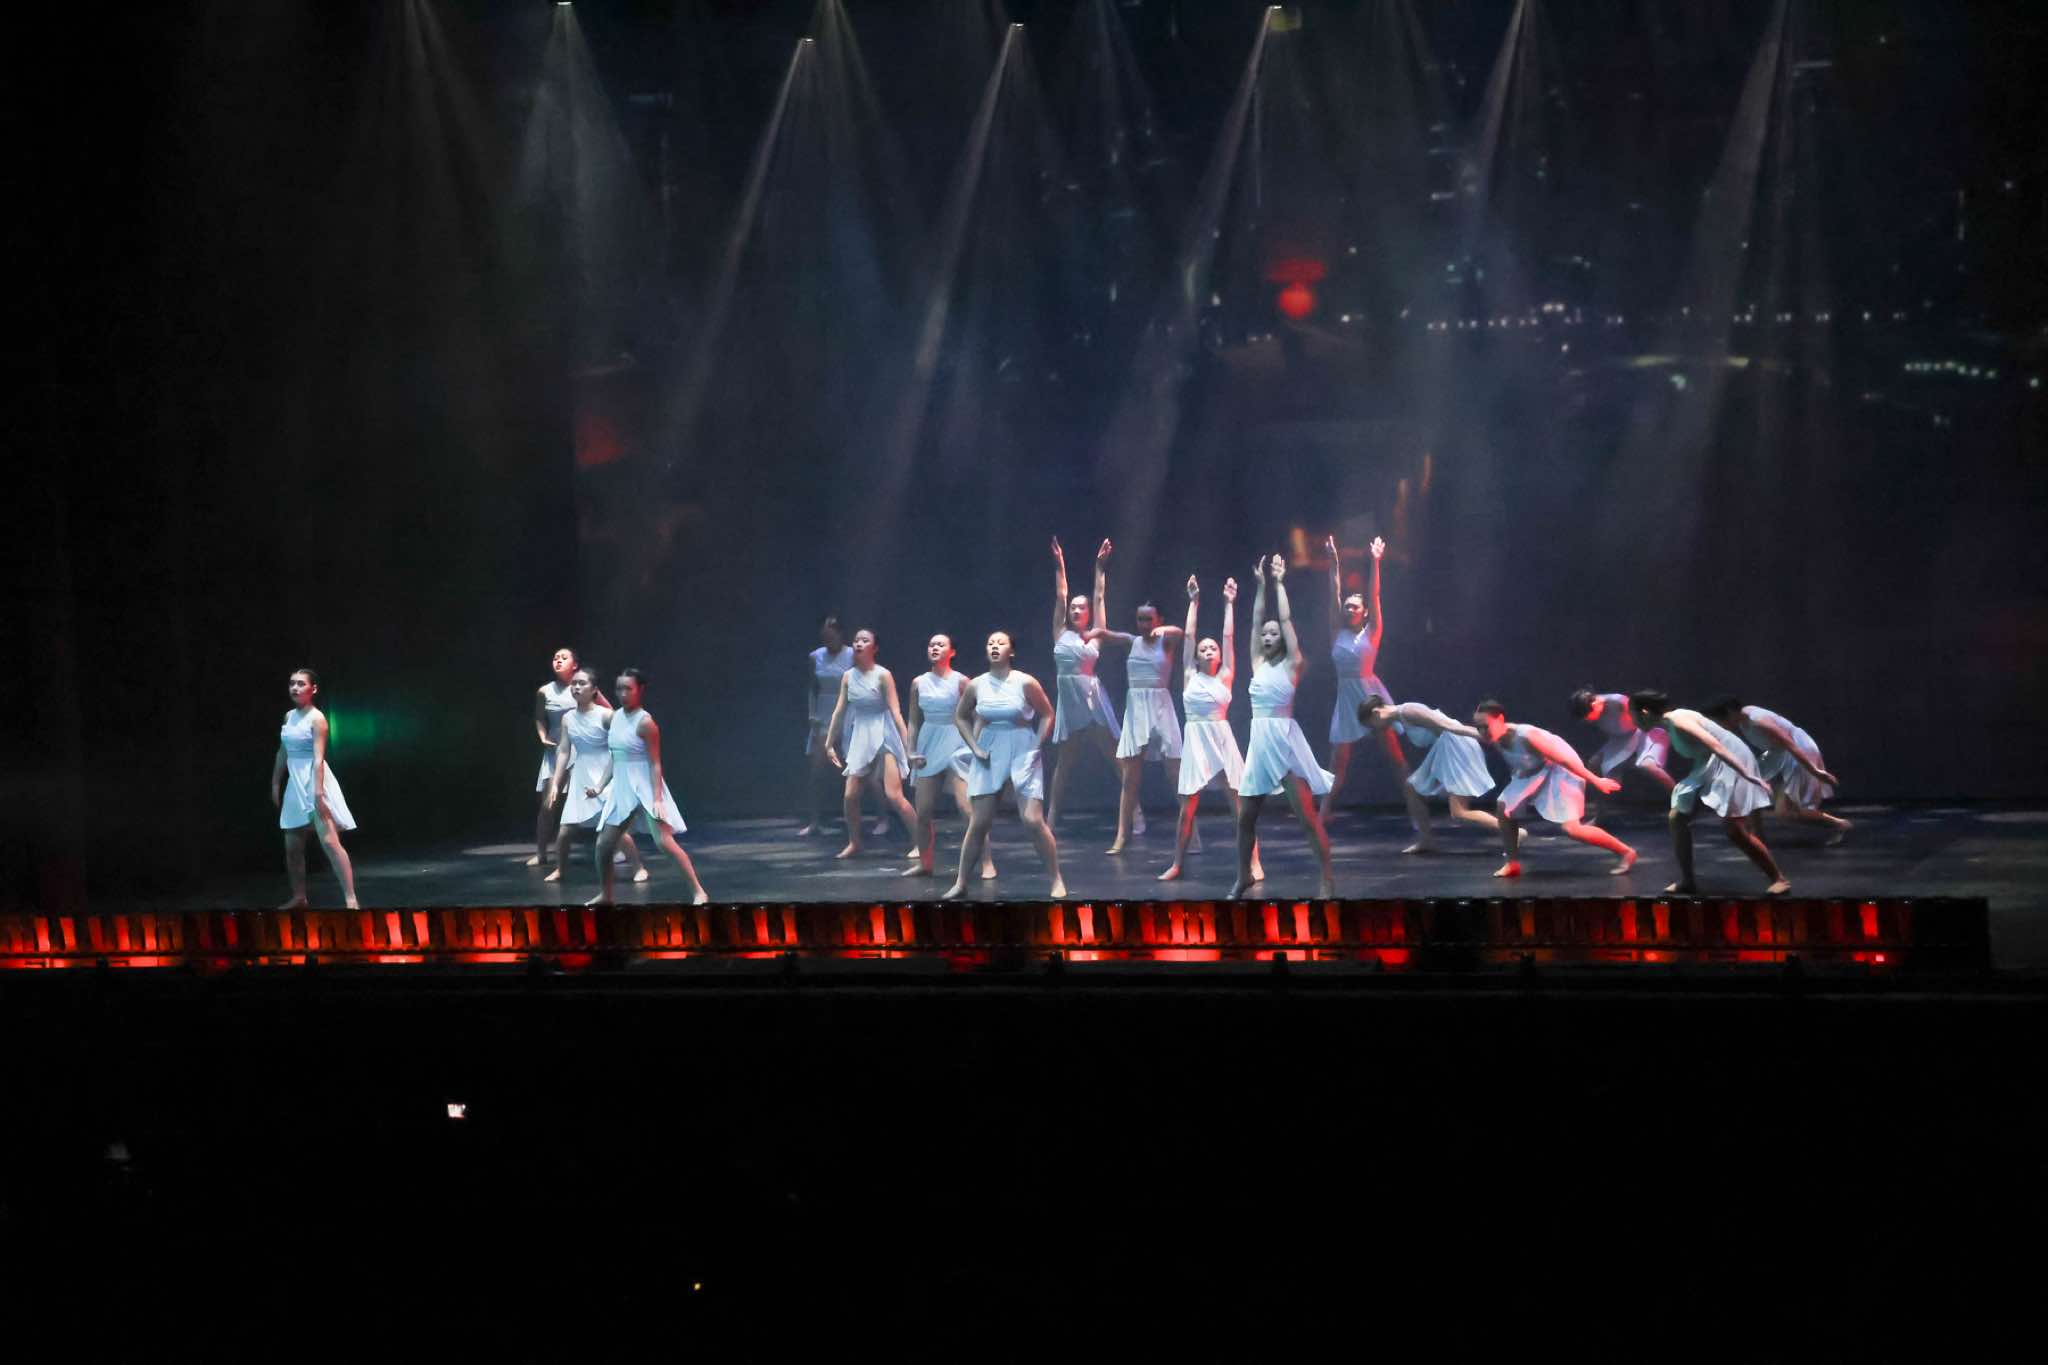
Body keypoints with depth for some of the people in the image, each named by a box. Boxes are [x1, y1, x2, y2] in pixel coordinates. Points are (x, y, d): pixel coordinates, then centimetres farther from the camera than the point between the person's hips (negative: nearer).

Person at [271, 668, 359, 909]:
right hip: (295, 784, 8)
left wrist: (318, 792, -25)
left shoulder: (316, 719, -11)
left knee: (329, 842, -15)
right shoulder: (289, 717, 12)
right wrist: (276, 783, 19)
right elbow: (283, 752, 19)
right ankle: (299, 898, 24)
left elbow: (318, 757, -18)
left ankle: (351, 899, -19)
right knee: (292, 846, 11)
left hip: (314, 782, -8)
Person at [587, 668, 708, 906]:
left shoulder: (645, 722, -14)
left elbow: (655, 763, -14)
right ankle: (605, 895, 25)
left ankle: (698, 892, -10)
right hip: (621, 788, 7)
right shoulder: (615, 717, 7)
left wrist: (657, 799, -20)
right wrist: (599, 786, 7)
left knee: (664, 841, -16)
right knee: (603, 844, 6)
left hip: (645, 787, -7)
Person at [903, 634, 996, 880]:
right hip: (929, 748, 5)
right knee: (923, 811, 4)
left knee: (968, 808, -13)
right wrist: (912, 751, 4)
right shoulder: (919, 683, 8)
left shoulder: (960, 682, -5)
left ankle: (987, 863, -9)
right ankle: (924, 862, 19)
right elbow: (914, 721, 13)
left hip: (956, 746, -5)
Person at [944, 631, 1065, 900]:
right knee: (978, 823, 1)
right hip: (989, 755, 3)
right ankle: (960, 883, 10)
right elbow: (960, 717, 15)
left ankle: (1057, 880, -1)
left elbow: (1047, 714, 1)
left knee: (1033, 820, -11)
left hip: (1023, 753, -3)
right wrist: (975, 747, 4)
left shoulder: (1025, 683, -7)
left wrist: (1036, 745, -8)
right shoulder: (976, 686, 1)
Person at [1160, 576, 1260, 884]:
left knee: (1239, 805, -3)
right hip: (1195, 740, 1)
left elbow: (1229, 638, 6)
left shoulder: (1225, 678, 7)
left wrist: (1229, 604, 7)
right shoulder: (1190, 677, 8)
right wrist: (1194, 602, 9)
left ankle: (1254, 863, -1)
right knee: (1187, 808, 2)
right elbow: (1188, 636, 8)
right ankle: (1177, 865, 10)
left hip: (1222, 740, -1)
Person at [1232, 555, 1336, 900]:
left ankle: (1328, 878, -5)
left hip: (1285, 741, -6)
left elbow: (1285, 619, -4)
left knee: (1306, 814, -8)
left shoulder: (1291, 665, -1)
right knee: (1245, 817, 8)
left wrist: (1280, 583, 1)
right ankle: (1244, 877, 22)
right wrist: (1261, 585, 11)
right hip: (1259, 744, 6)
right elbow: (1256, 622, 12)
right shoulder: (1259, 665, 13)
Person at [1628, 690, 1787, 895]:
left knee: (1734, 830, -15)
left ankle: (1779, 880, -5)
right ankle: (1687, 881, 15)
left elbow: (1715, 745, -28)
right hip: (1709, 768, 10)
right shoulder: (1669, 723, 9)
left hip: (1731, 764, -10)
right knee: (1677, 818, 8)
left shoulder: (1678, 721, -21)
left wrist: (1747, 775, -31)